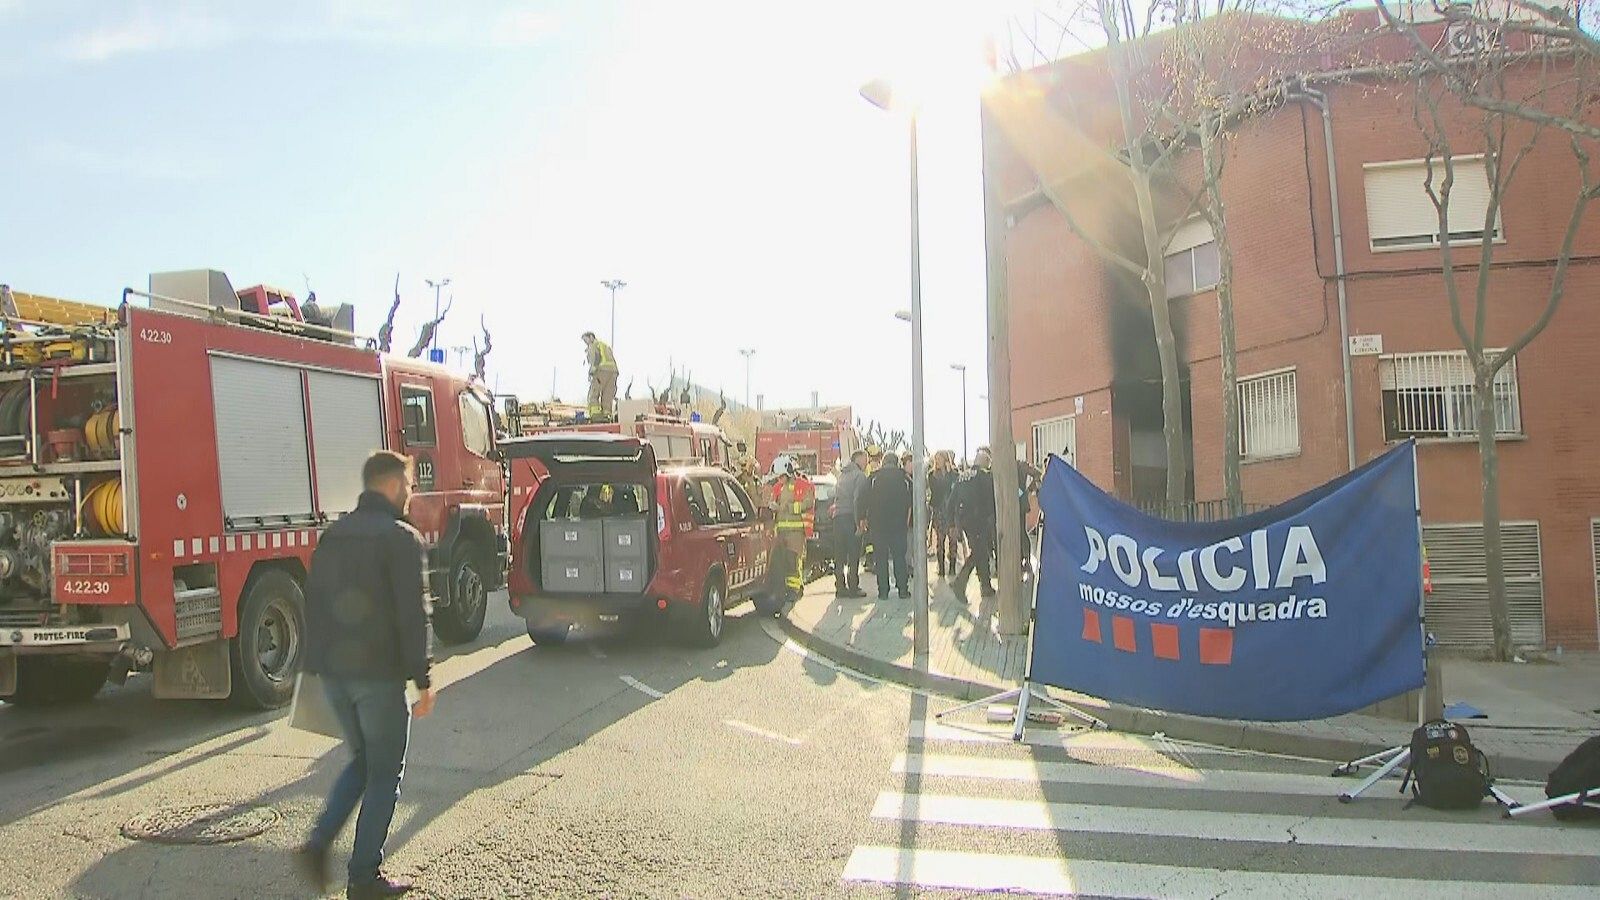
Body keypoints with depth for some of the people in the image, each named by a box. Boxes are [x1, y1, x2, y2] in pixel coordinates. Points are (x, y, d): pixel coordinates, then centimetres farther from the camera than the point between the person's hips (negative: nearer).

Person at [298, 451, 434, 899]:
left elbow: (313, 603, 15)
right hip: (379, 673, -7)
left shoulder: (333, 535, 11)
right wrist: (423, 681, -12)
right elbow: (412, 615, -17)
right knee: (384, 772, 6)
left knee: (362, 760, 23)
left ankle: (319, 843, 10)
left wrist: (319, 663, 21)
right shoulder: (400, 538, -12)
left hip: (333, 672, 7)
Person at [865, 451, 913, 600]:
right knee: (899, 556, 8)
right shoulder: (904, 478, 4)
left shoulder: (874, 478, 1)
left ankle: (883, 591, 4)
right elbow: (910, 502, 6)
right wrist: (908, 522, 14)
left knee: (881, 557, 5)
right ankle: (903, 590, 7)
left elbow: (867, 502, 1)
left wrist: (868, 521, 8)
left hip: (878, 524, 0)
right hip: (899, 524, 0)